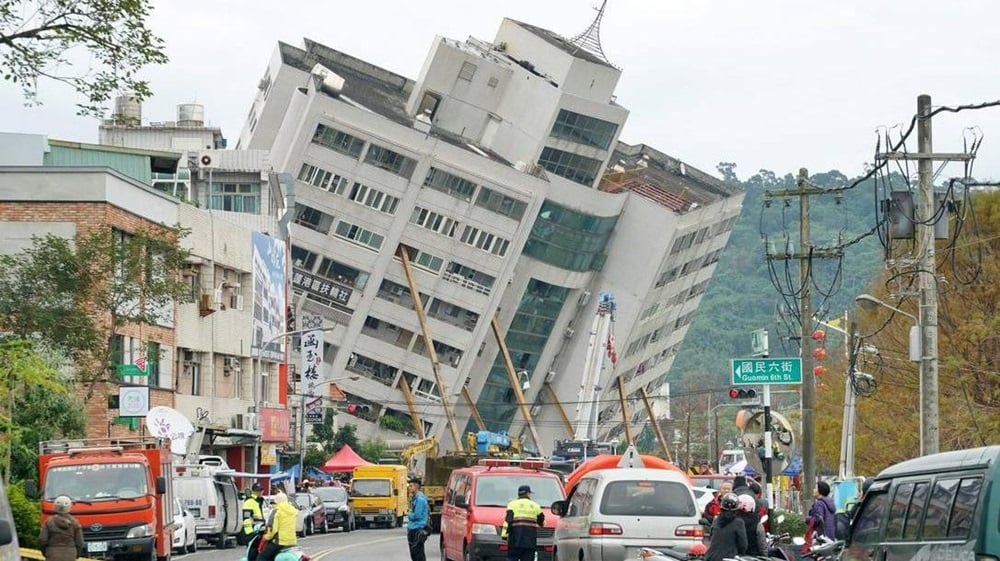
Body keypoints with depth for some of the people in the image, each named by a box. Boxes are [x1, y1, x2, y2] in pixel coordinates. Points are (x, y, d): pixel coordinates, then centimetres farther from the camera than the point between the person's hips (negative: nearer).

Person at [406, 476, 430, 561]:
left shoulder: (420, 499, -15)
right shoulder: (414, 498, 16)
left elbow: (417, 515, -20)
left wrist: (409, 516, -2)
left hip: (418, 531, -10)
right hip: (413, 529, 10)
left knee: (418, 554, -9)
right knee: (414, 554, 14)